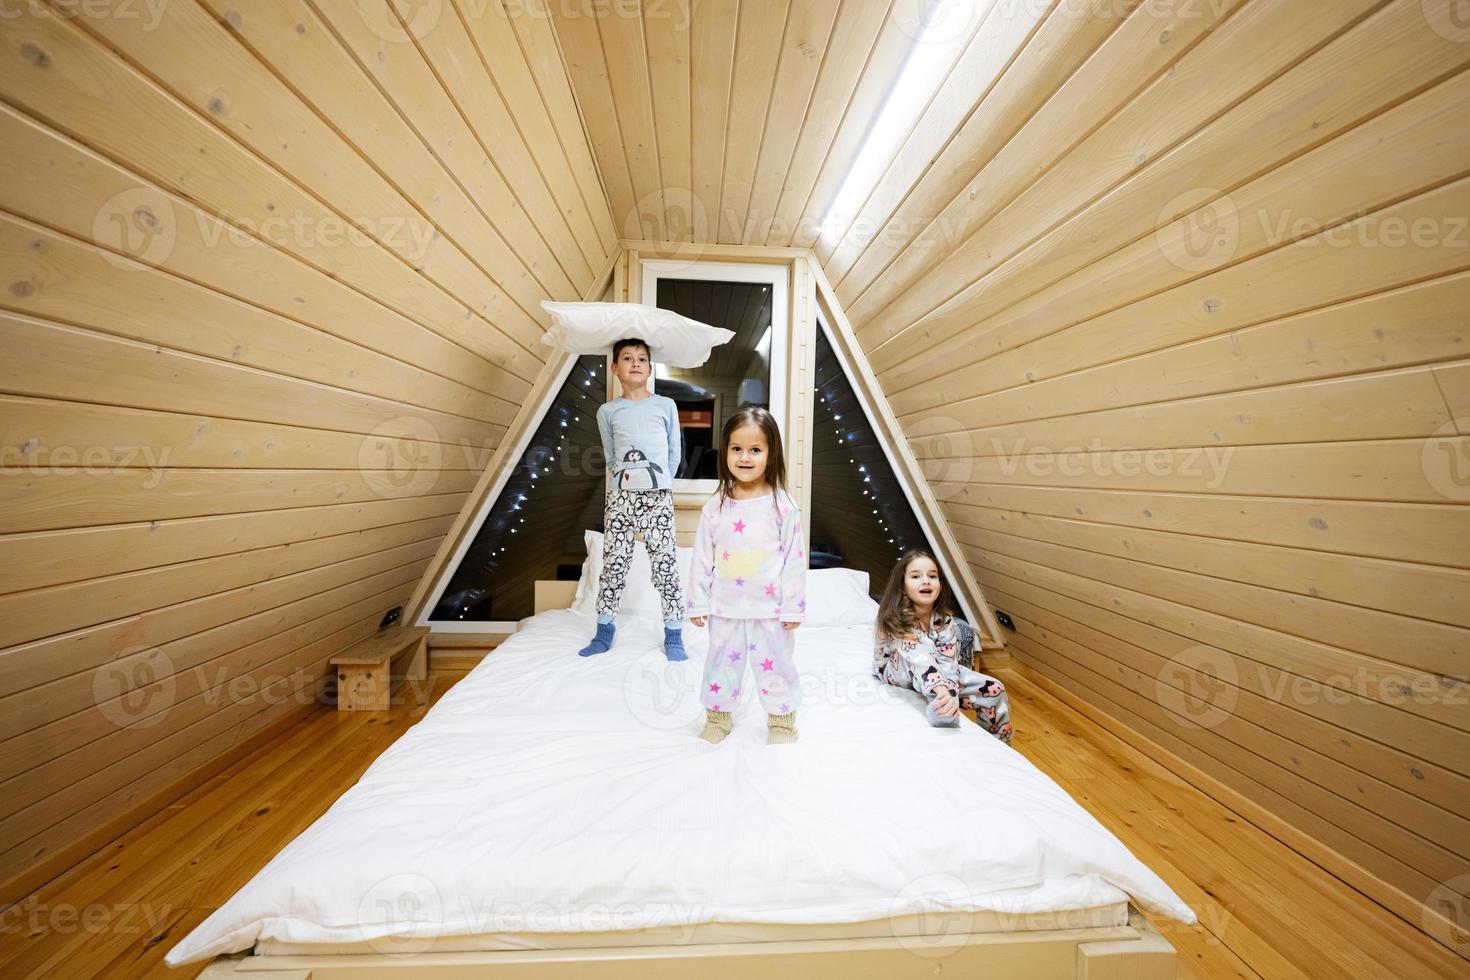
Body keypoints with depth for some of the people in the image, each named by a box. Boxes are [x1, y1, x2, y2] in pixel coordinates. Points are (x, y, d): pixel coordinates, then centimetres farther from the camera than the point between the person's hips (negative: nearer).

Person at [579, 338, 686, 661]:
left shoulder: (666, 405, 7)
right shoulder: (607, 411, 9)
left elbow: (674, 452, 10)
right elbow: (610, 458, 15)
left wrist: (660, 485, 8)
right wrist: (627, 479, 9)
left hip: (658, 496, -1)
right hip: (619, 495, 1)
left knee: (665, 564, -1)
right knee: (613, 564, 6)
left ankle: (673, 636, 12)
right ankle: (604, 631, 24)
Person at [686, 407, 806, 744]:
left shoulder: (782, 505, -9)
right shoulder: (715, 507, -3)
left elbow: (794, 559, -7)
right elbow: (702, 558, 1)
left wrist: (793, 606, -6)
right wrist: (698, 602, 1)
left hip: (770, 608, -2)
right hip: (725, 607, 3)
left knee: (774, 665, 13)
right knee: (721, 664, 17)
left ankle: (782, 721, 36)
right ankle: (717, 717, 39)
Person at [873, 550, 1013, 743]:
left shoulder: (945, 620, -18)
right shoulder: (894, 619, -32)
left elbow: (948, 662, -26)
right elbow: (916, 653, -46)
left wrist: (949, 694, -44)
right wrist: (942, 691, -61)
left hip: (931, 669, 5)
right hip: (895, 670, -4)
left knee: (994, 690, -9)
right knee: (917, 646, -38)